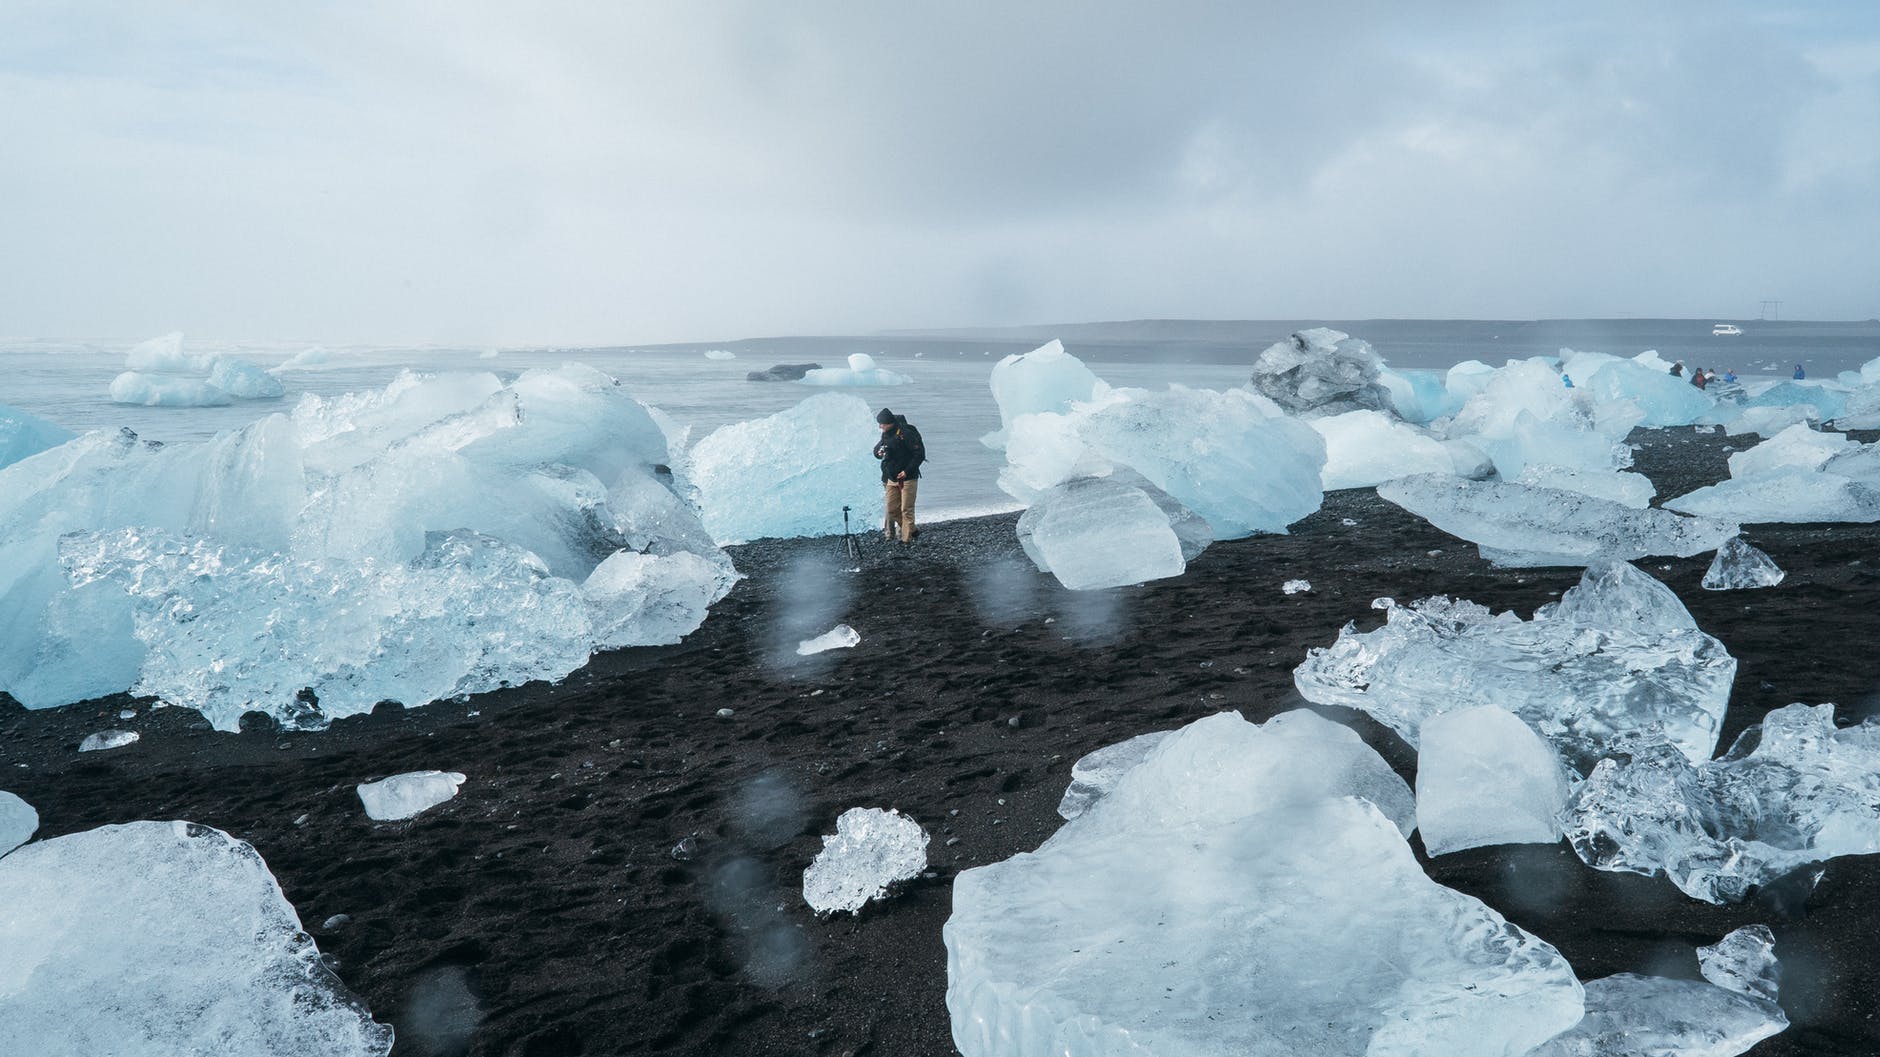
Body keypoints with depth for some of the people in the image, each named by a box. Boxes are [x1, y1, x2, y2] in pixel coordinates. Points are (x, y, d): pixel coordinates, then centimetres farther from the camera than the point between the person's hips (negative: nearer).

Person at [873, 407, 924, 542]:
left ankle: (906, 539, 3)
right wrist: (879, 452, -6)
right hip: (891, 478, 8)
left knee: (906, 509, -4)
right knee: (892, 509, 8)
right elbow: (877, 449, 20)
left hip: (908, 478, -8)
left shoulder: (906, 434, -17)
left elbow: (920, 454, -17)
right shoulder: (886, 435, 7)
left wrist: (907, 471, -20)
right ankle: (912, 530, 22)